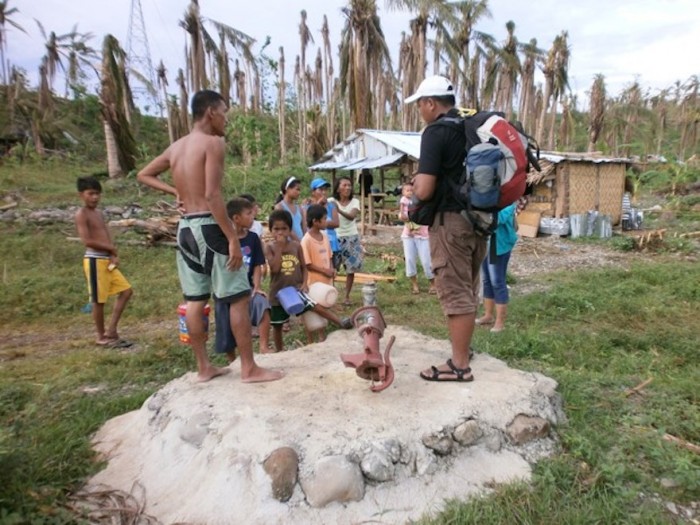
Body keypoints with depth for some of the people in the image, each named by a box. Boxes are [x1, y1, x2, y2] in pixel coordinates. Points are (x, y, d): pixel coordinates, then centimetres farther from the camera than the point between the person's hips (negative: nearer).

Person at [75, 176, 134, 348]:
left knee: (126, 291, 9)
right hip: (94, 260, -8)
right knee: (99, 301, 1)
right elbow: (87, 241, -19)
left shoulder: (99, 213, 16)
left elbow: (107, 238, 12)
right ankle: (102, 337, 15)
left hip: (107, 260, 8)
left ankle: (111, 331, 14)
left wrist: (113, 255, -6)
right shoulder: (81, 215, -9)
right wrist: (112, 248, -9)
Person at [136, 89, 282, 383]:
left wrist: (175, 192, 15)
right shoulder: (214, 143, -10)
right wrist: (233, 238, -18)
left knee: (194, 300, 12)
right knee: (239, 298, -1)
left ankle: (203, 367, 22)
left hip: (185, 228, 9)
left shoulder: (176, 147, 14)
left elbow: (144, 175, 25)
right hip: (208, 227, -8)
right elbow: (212, 196, -19)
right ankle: (250, 369, 4)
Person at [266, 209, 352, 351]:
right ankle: (279, 351, 28)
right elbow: (275, 268, -21)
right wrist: (279, 248, -20)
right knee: (277, 324, 12)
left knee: (317, 306, -14)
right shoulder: (269, 247, -8)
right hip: (279, 291, -1)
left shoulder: (296, 245, -1)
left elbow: (303, 267, 5)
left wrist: (304, 283, -9)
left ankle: (341, 322, -11)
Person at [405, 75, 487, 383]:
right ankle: (463, 348, 33)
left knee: (455, 292, -3)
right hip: (477, 217, 9)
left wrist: (415, 187, 2)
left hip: (451, 220, -8)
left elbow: (424, 191, -20)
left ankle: (459, 365, 5)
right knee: (468, 289, 18)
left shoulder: (436, 132, -13)